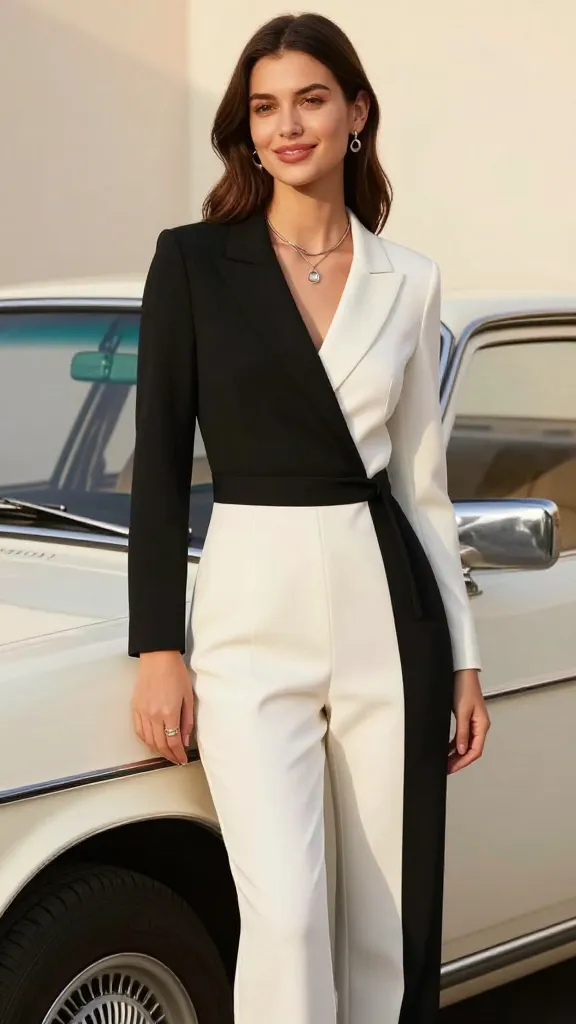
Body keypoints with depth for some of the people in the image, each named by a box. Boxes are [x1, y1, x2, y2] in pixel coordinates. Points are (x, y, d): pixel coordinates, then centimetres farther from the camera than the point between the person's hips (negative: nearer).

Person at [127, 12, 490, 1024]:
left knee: (390, 922, 5)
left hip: (389, 609, 3)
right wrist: (158, 647, -6)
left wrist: (464, 659, 10)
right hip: (251, 611, -2)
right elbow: (160, 458, 0)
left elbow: (422, 480, 11)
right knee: (286, 912, -14)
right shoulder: (194, 259, 0)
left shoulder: (408, 282, 7)